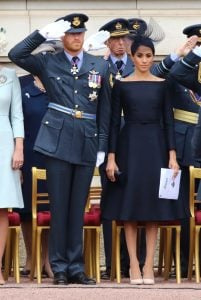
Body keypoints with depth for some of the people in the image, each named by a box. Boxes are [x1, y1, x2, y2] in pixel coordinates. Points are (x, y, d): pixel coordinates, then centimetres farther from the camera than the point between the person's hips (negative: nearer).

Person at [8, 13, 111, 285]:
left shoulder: (100, 66, 10)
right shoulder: (48, 63, 6)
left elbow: (104, 110, 10)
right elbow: (16, 55, -9)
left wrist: (102, 147, 6)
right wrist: (43, 34, -12)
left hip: (87, 144, 2)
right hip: (58, 142, -2)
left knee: (78, 208, 6)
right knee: (59, 207, 0)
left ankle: (76, 267, 11)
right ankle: (59, 268, 5)